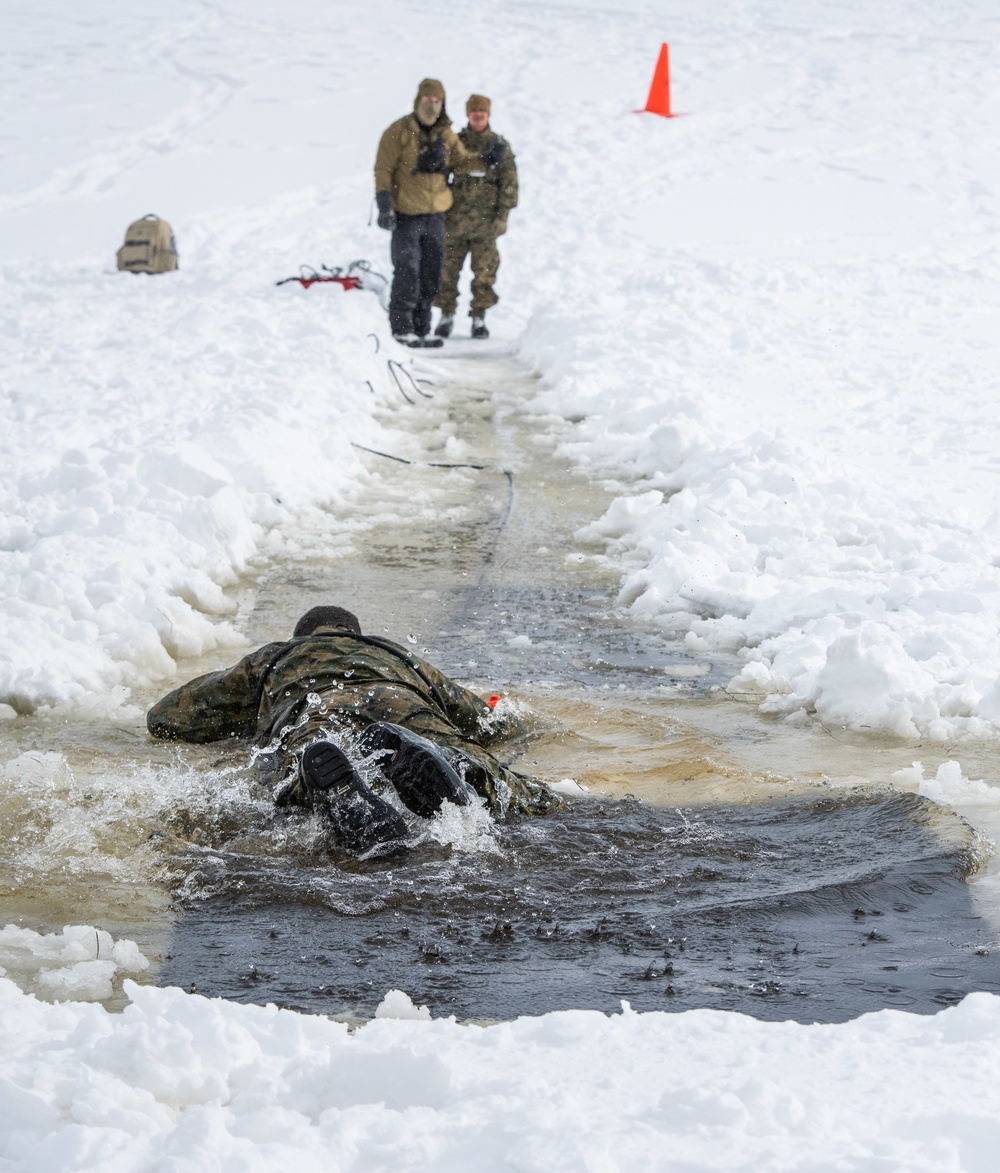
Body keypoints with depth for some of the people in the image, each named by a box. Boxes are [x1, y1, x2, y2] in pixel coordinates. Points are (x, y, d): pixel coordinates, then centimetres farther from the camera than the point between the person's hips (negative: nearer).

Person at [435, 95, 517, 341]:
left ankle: (479, 318, 8)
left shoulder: (500, 145, 6)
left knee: (484, 272, 0)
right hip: (455, 219, 0)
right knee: (448, 268, -1)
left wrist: (502, 215, -2)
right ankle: (446, 316, 8)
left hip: (486, 220, 0)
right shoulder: (456, 142, 7)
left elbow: (509, 182, 4)